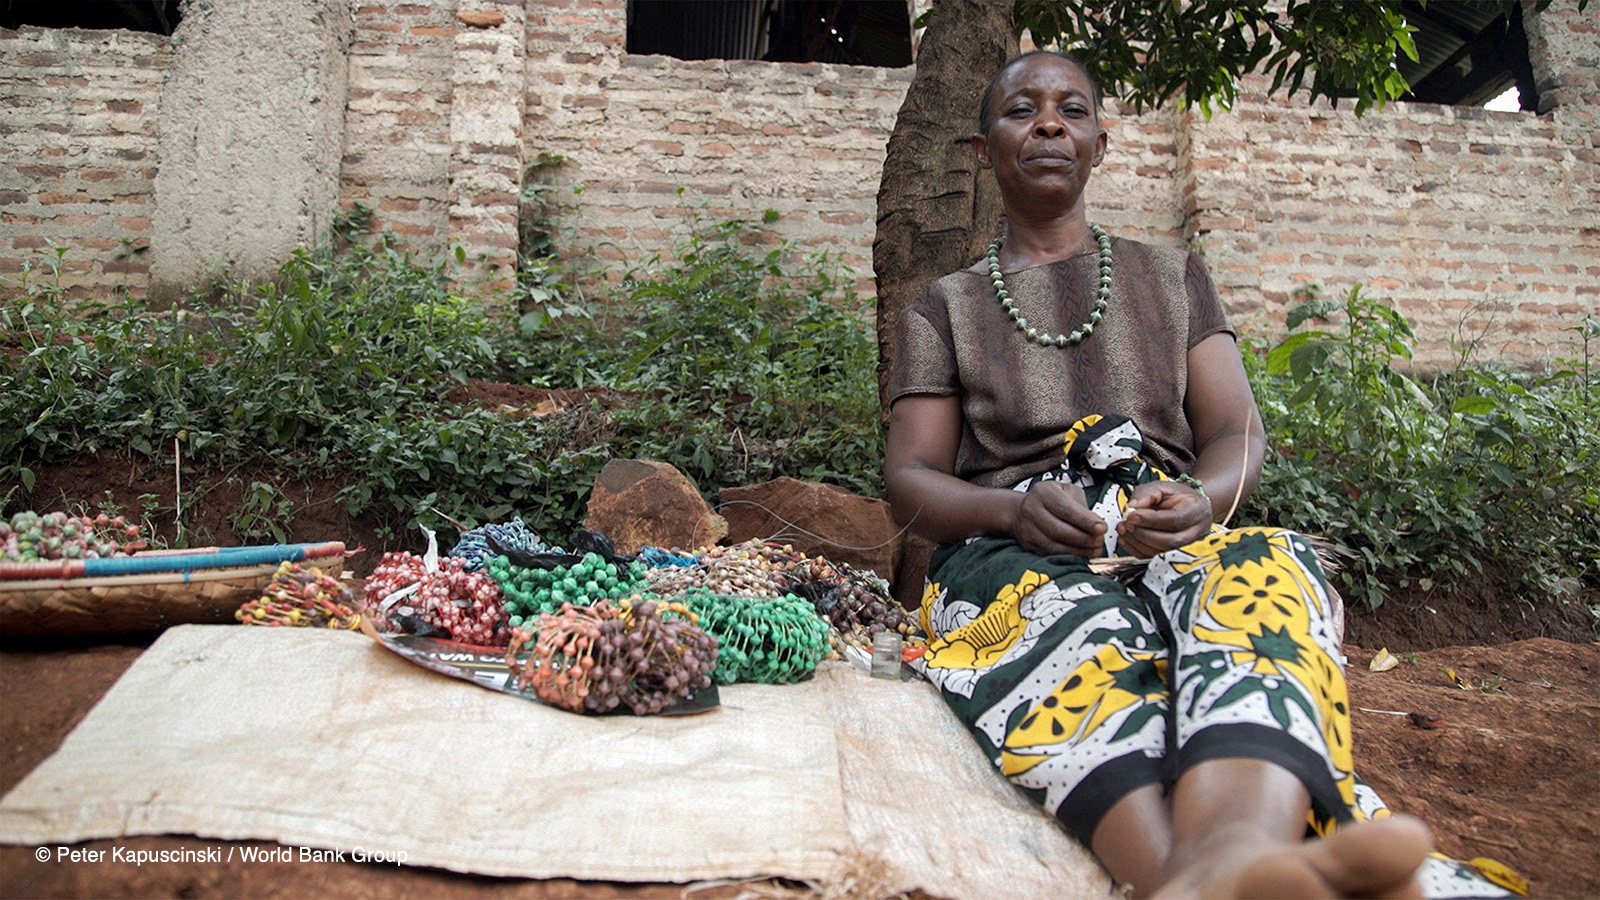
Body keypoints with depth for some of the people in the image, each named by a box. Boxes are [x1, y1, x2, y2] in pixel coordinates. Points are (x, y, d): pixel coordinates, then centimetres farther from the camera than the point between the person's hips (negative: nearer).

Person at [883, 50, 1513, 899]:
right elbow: (909, 478, 7)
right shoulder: (942, 311, 17)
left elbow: (1237, 433, 12)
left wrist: (1199, 498, -14)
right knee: (1078, 622, -38)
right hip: (1013, 553, -1)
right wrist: (1015, 509, -17)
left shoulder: (1172, 277, 23)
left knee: (1267, 567, -35)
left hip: (1178, 545, 2)